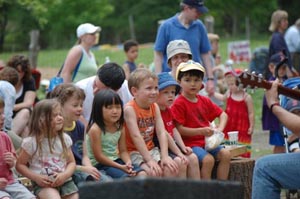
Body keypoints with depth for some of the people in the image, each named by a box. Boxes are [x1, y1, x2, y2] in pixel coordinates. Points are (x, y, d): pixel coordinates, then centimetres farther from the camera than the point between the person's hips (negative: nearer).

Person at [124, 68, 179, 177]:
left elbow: (161, 132, -4)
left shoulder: (155, 107, 3)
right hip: (133, 152, -6)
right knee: (154, 171, -29)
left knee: (171, 169, -16)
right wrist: (149, 160, -26)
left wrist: (165, 156, -16)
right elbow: (136, 136, -22)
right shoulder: (129, 109, -17)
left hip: (150, 149, 6)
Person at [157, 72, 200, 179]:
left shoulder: (168, 110, 14)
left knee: (193, 158, -5)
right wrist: (179, 153, -19)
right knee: (180, 161, -25)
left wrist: (183, 147, -2)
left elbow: (174, 130, 13)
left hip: (173, 145, 9)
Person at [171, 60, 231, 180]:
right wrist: (201, 131, -22)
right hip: (190, 143, -7)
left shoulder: (204, 101, 13)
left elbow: (223, 115, 20)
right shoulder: (179, 104, -9)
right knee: (208, 159, -28)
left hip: (206, 141, 7)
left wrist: (220, 128, -1)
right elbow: (179, 129, -14)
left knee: (225, 154, -12)